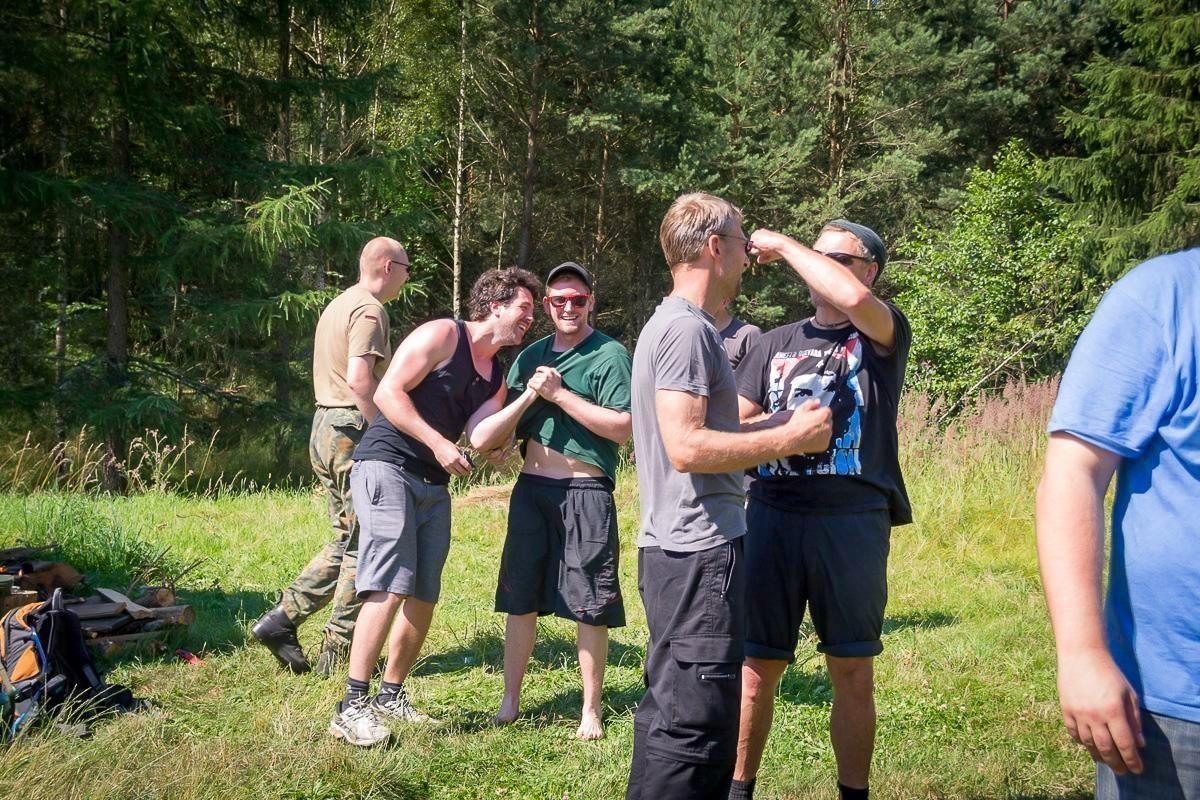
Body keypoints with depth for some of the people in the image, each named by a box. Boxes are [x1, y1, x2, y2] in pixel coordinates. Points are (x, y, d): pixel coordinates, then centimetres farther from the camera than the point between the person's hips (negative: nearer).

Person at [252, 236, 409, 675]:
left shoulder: (338, 305, 19)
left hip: (324, 426, 10)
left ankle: (281, 618, 10)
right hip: (355, 430, -10)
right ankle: (339, 654, 3)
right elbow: (359, 379, -24)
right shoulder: (369, 310, -11)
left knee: (346, 539, 15)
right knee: (362, 544, -2)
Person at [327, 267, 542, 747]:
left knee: (424, 596, 8)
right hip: (387, 467, -9)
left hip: (434, 485, 9)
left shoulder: (496, 377, 17)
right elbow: (388, 392, -13)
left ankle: (391, 695, 22)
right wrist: (438, 443, -18)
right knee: (390, 589, -18)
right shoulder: (442, 335, -5)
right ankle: (351, 707, -15)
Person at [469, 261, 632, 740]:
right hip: (531, 489, 5)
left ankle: (591, 711, 13)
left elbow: (622, 429, -15)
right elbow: (491, 437, 10)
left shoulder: (610, 355, -3)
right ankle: (510, 701, 22)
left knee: (590, 607, 1)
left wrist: (560, 394, -15)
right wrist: (530, 395, -9)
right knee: (520, 599, 9)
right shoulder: (531, 357, 13)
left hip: (586, 491, -5)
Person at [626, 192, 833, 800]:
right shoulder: (688, 328, -14)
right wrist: (789, 439, -14)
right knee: (693, 722, -6)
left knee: (670, 710, 18)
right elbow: (686, 447, -22)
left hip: (676, 548, 11)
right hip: (698, 550, -11)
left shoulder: (672, 324, 18)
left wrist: (777, 425, 14)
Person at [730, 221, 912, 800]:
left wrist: (783, 244, -8)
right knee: (757, 664, 5)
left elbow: (852, 298, -19)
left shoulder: (884, 336, 4)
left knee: (853, 671, 6)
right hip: (772, 517, 2)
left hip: (853, 520, -2)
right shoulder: (776, 343, 14)